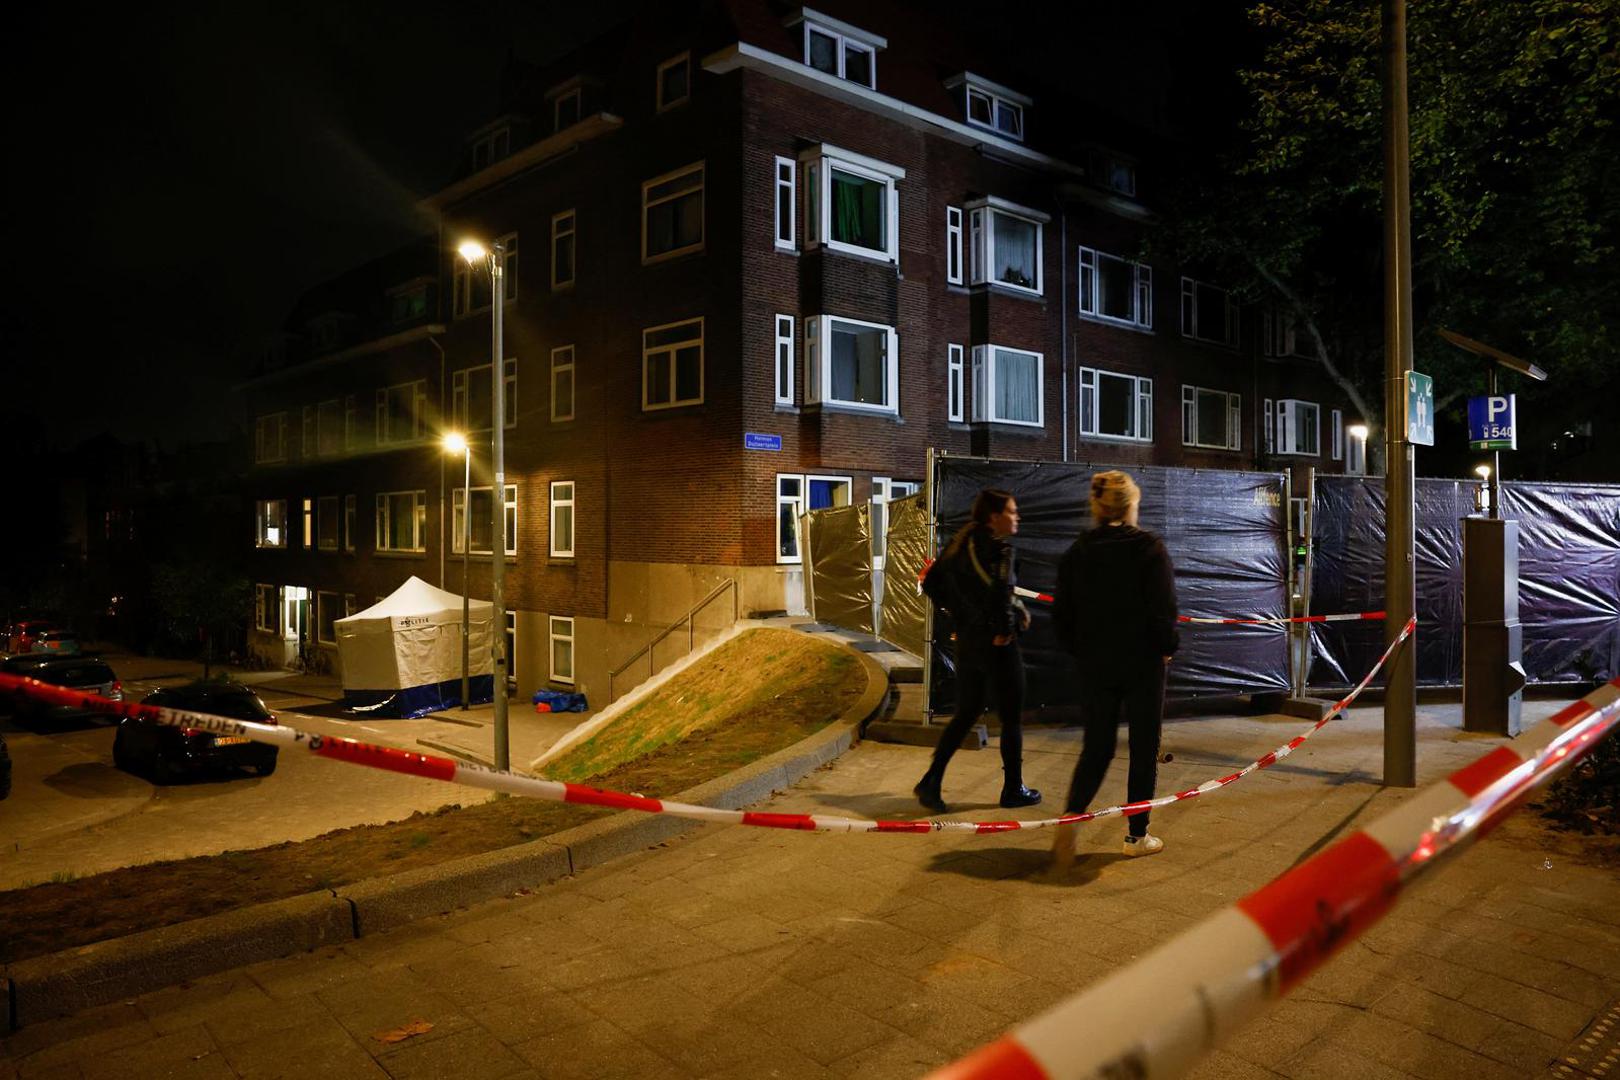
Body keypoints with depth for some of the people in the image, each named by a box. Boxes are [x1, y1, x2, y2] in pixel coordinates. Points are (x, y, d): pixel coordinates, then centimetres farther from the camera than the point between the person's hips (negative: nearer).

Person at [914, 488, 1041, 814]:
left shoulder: (962, 542, 7)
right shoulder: (999, 547, -16)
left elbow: (932, 582, 11)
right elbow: (1001, 588, -32)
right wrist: (1006, 629, -18)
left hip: (966, 640, 7)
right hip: (997, 644, -7)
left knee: (965, 713, 17)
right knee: (1012, 718, 10)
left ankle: (931, 781, 9)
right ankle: (1013, 789, 22)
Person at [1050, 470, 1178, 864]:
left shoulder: (1077, 551, 1)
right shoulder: (1150, 548, -10)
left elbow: (1062, 612, 3)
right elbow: (1163, 610, -13)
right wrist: (1168, 647, 4)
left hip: (1094, 665, 4)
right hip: (1143, 664, -3)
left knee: (1096, 747, 12)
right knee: (1143, 748, 10)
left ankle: (1070, 816, -9)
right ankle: (1137, 836, 18)